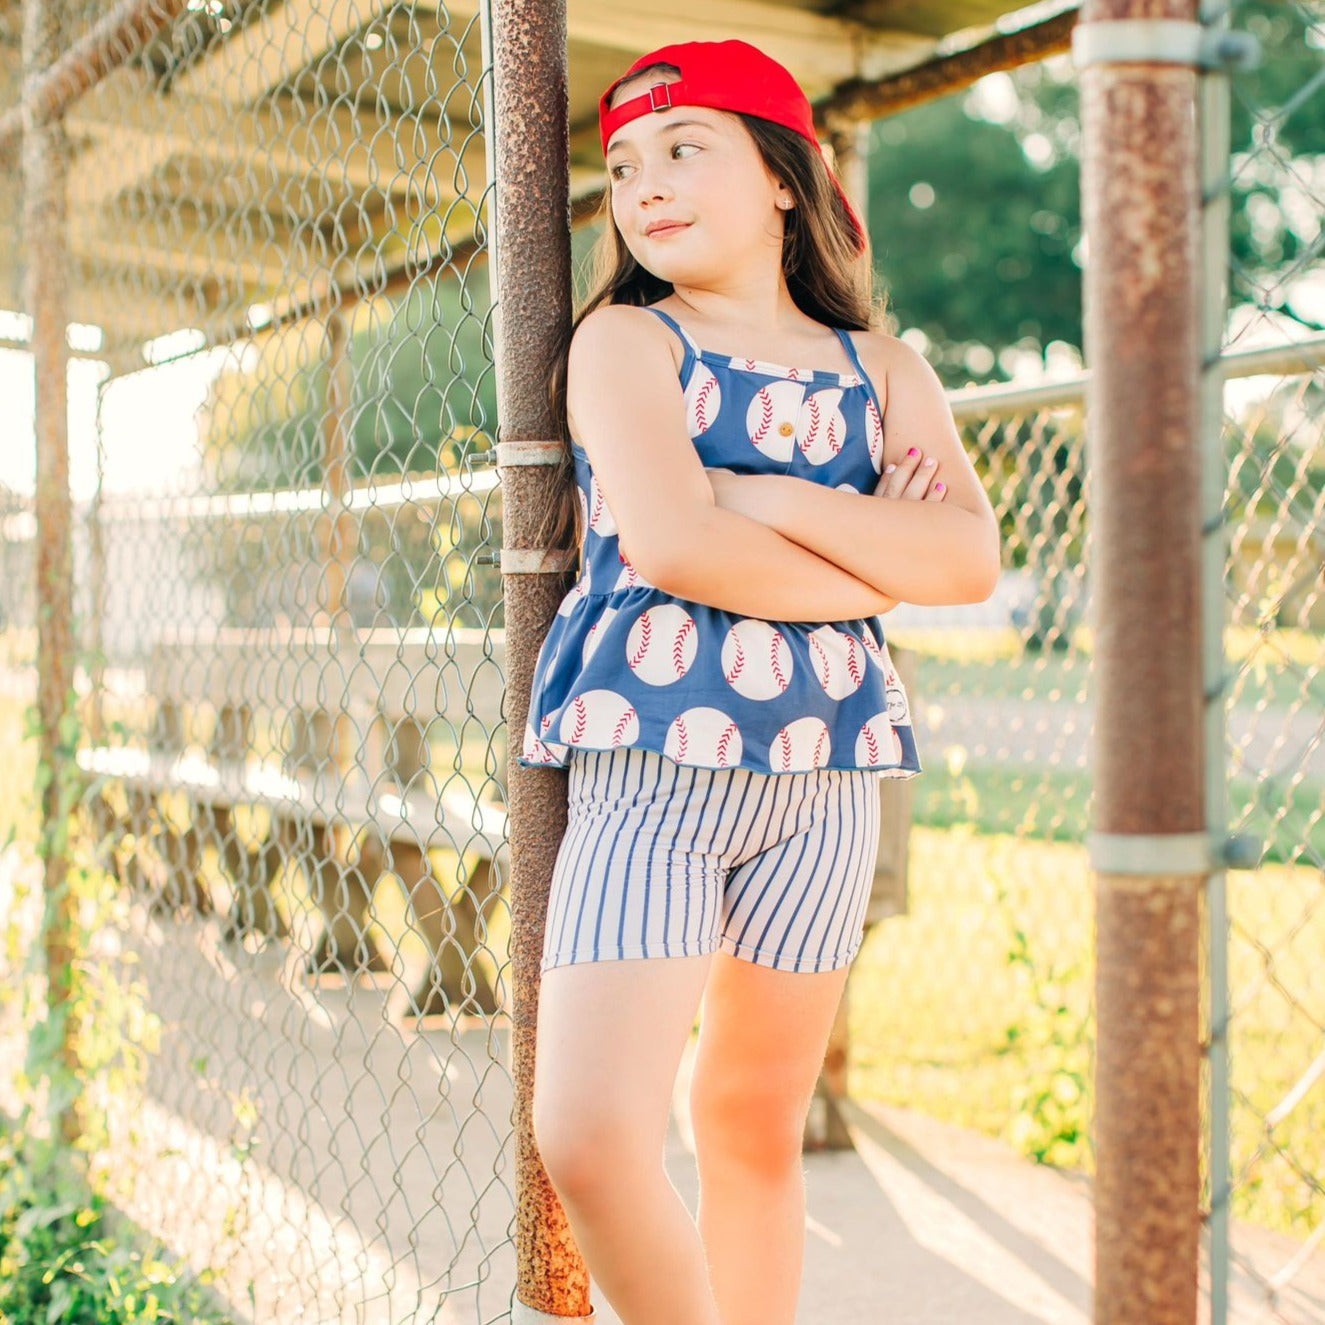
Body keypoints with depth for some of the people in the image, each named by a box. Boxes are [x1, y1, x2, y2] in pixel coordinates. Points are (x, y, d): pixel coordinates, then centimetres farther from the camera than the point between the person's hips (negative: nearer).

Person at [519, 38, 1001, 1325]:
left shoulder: (882, 372, 12)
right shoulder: (625, 340, 2)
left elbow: (970, 558, -4)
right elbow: (670, 542, -14)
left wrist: (763, 499, -10)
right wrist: (873, 574, -3)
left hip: (824, 777, 3)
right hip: (649, 765, -3)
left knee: (755, 1126, 13)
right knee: (590, 1134, -13)